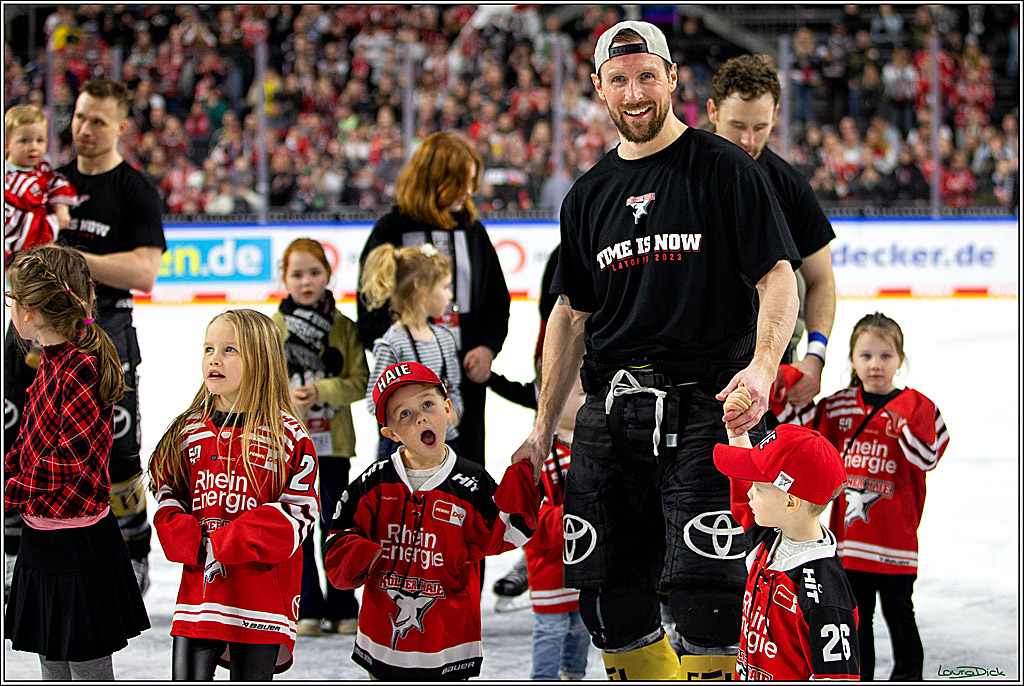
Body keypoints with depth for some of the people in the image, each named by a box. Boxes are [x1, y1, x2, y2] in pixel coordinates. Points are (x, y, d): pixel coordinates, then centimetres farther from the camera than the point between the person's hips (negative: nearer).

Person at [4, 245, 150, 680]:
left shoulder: (81, 368, -20)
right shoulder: (53, 362, 8)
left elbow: (76, 464, -23)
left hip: (78, 545, -9)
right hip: (43, 539, 9)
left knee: (89, 671, 0)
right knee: (53, 669, 17)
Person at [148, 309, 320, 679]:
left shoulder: (289, 439, -4)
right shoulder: (187, 434, 8)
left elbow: (295, 515, -10)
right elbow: (167, 508, 9)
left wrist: (223, 545, -18)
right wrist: (198, 548, -11)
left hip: (260, 603, -3)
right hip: (198, 591, 3)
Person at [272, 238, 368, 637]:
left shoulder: (344, 328, 1)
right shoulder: (271, 329, 1)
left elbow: (359, 382, -4)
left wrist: (320, 391, -17)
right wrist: (285, 397, -17)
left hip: (332, 443, 0)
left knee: (336, 526, 4)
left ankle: (342, 609, 14)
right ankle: (306, 609, 12)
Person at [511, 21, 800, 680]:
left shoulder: (725, 169, -1)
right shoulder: (590, 194, 15)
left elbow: (778, 278, -6)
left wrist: (762, 366, -23)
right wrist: (543, 429, 19)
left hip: (705, 407, -5)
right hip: (611, 413, 5)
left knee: (701, 581, -15)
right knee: (603, 586, 2)